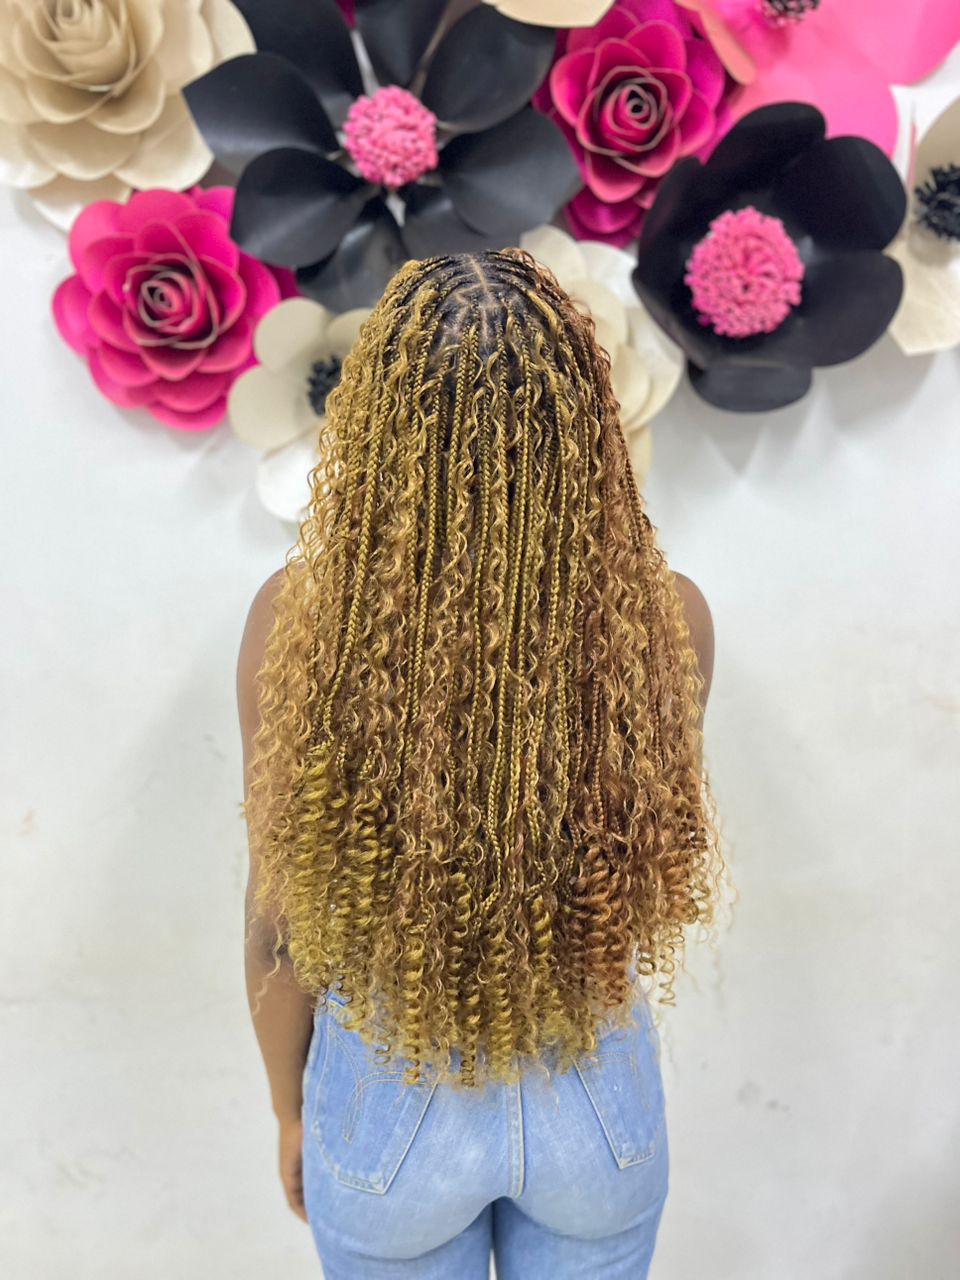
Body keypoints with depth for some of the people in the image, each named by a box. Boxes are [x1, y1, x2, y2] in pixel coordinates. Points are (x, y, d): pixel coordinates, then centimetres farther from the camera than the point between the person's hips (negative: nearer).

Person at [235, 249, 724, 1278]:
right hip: (600, 1104, 1)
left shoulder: (297, 618, -25)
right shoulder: (667, 617, -23)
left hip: (388, 1108, 0)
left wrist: (291, 1112, 7)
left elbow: (277, 923, -13)